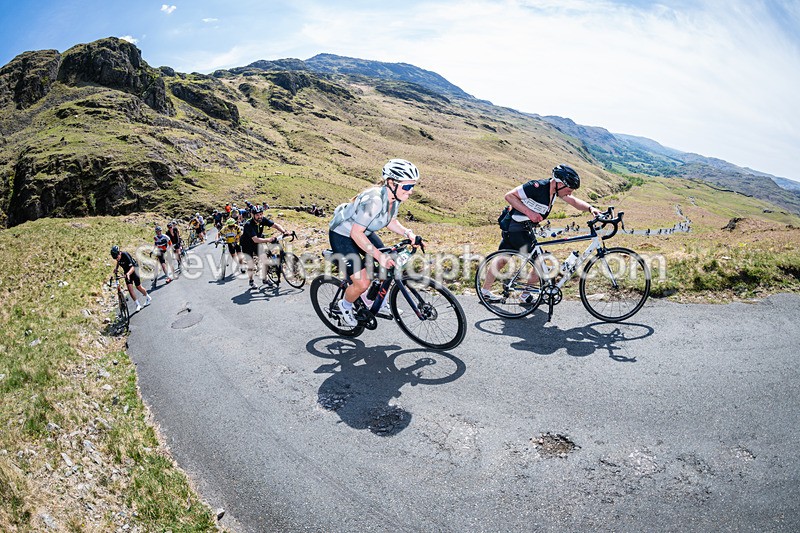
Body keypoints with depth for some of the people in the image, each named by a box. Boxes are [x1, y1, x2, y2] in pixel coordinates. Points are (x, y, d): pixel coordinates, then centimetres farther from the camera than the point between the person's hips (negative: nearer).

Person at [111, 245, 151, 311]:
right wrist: (116, 268, -2)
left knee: (138, 287, 7)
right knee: (130, 289, -7)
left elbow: (132, 267, -40)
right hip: (126, 272, 5)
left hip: (133, 271, -5)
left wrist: (128, 273, -57)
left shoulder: (125, 255, -32)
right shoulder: (117, 257, -14)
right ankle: (138, 305, 2)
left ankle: (148, 297, 33)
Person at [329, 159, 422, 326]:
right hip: (342, 236, -8)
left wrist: (407, 233, -12)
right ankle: (345, 305, 19)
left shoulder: (395, 197, -11)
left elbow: (391, 221, 6)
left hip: (363, 232, 8)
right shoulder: (373, 200, -36)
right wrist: (379, 255, -33)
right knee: (363, 283, -13)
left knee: (391, 265, 3)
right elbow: (356, 233, -32)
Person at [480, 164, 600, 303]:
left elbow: (574, 201, 8)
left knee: (503, 259, 17)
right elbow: (509, 195, -24)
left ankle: (485, 291, 29)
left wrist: (590, 208, -10)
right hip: (515, 227, -9)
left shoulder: (554, 188, 0)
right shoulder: (538, 187, -26)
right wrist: (529, 212, -27)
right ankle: (526, 295, 13)